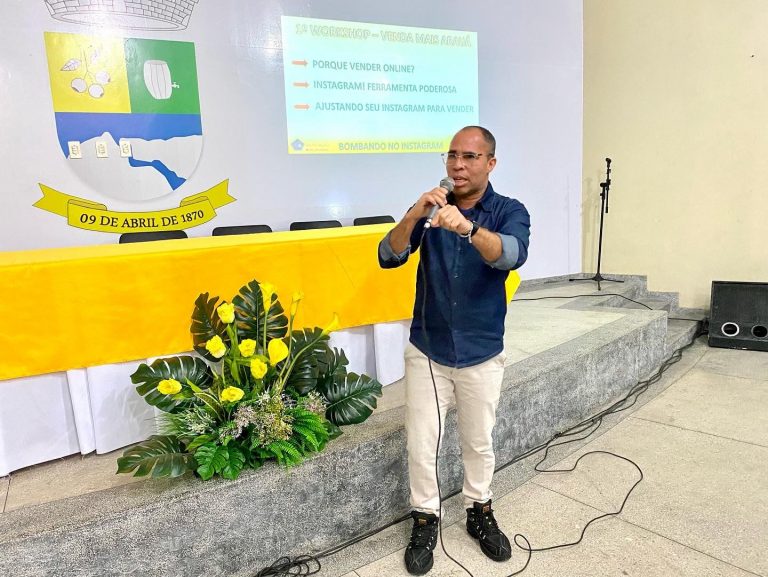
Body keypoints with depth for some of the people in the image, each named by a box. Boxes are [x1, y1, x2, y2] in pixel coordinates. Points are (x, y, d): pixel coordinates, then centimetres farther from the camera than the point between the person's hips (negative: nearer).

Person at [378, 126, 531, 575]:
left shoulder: (510, 211, -8)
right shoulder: (431, 209, -2)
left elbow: (513, 255, -30)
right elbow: (388, 257, -14)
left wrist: (467, 227, -48)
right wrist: (414, 216, -32)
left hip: (482, 355, -1)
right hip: (427, 351, 1)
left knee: (479, 442, 16)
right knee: (421, 446, 7)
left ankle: (480, 512, 40)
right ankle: (425, 519, 30)